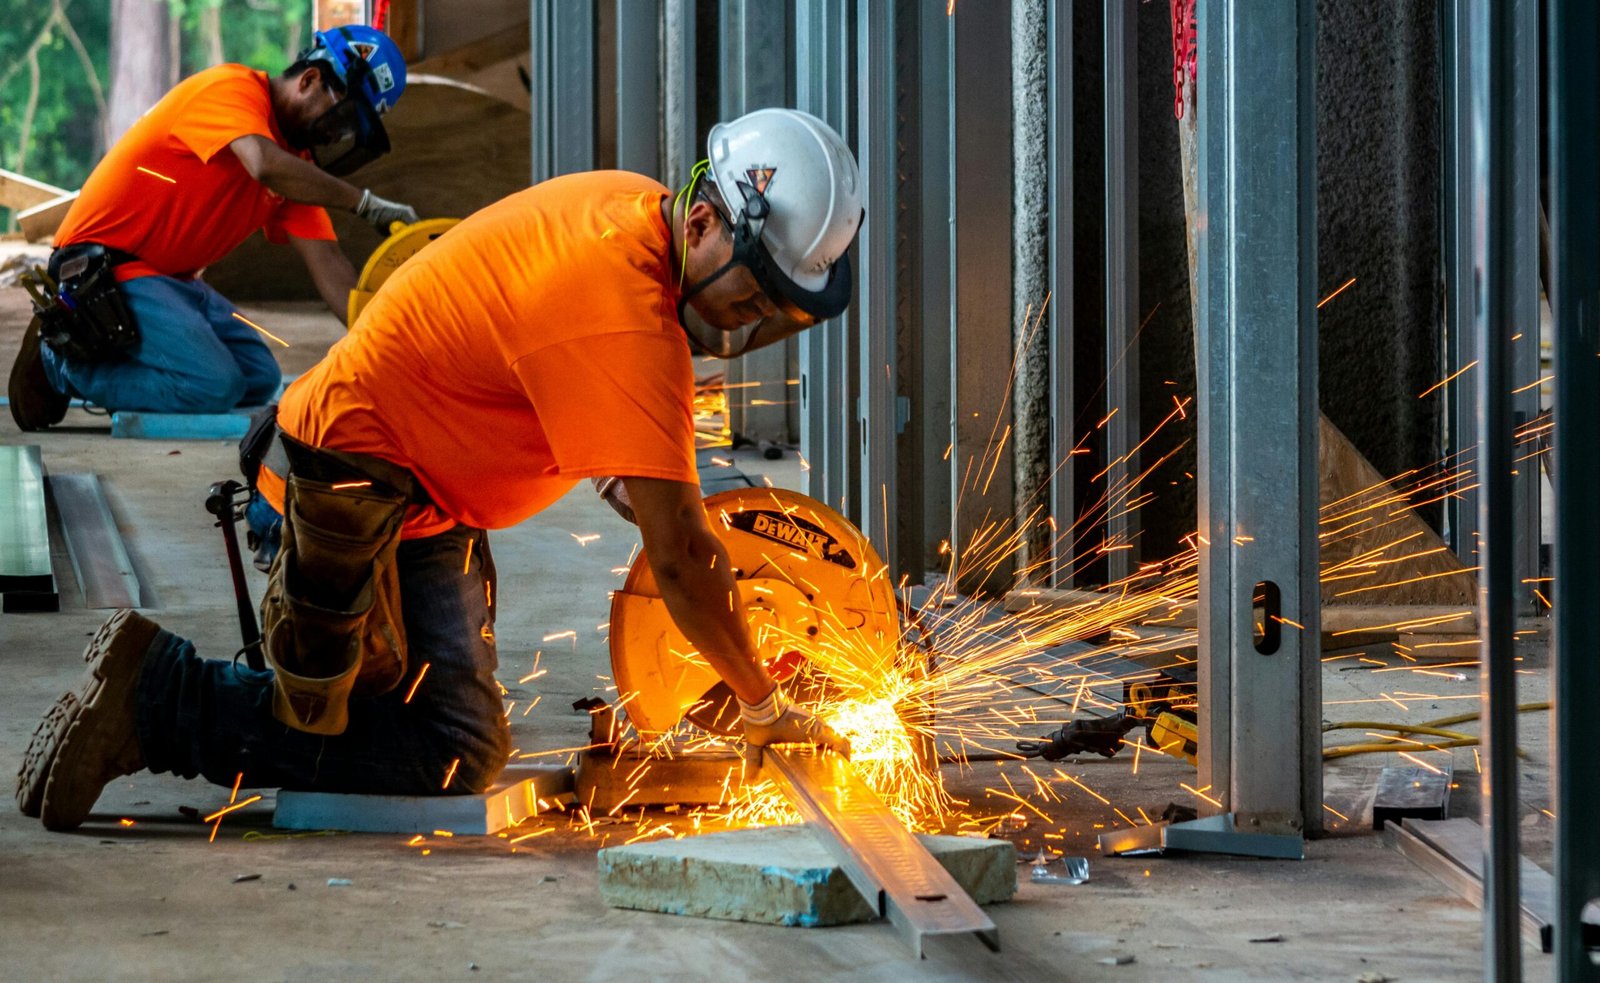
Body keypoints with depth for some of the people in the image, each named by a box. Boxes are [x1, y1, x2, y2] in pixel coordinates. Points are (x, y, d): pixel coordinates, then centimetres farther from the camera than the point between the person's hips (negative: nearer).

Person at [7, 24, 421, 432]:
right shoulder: (230, 89, -15)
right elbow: (266, 166, -35)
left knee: (259, 379, 4)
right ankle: (64, 362, -4)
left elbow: (326, 261, 3)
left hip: (174, 278, 10)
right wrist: (365, 203, -28)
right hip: (103, 268, -10)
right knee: (215, 385, -21)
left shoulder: (296, 157, 10)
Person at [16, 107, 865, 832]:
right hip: (359, 483, -10)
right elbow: (678, 556, -29)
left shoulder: (629, 204, -2)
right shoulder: (629, 326, -30)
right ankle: (157, 692, -14)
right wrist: (763, 708, -18)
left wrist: (619, 475, 1)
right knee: (454, 752, -17)